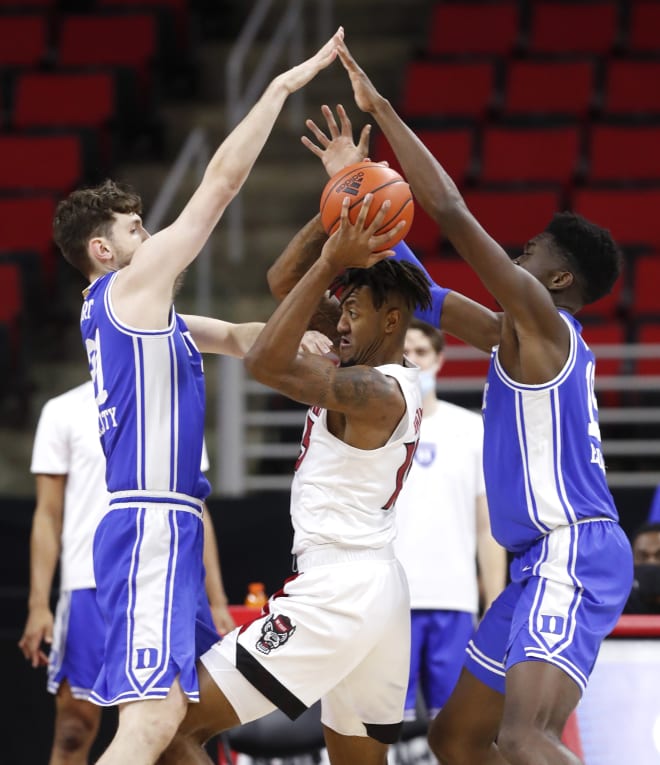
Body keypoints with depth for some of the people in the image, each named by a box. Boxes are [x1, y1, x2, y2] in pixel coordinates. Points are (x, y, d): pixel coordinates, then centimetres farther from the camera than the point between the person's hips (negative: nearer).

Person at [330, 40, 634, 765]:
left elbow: (450, 210, -13)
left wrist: (383, 110, -8)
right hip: (544, 564, 11)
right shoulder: (518, 336, 19)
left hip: (572, 557, -11)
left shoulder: (543, 318, -6)